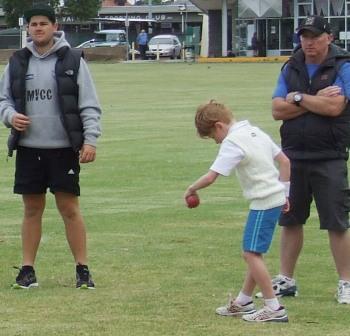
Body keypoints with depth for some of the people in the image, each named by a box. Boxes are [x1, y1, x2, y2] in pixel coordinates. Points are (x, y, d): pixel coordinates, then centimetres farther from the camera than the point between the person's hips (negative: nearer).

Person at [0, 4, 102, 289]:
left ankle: (83, 269, 6)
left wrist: (90, 140, -11)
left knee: (69, 207, -1)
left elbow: (89, 105, -1)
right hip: (29, 148, 3)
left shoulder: (72, 61, -1)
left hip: (63, 148, -3)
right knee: (32, 209, 7)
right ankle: (28, 270, 13)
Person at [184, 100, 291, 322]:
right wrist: (284, 191, 21)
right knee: (253, 252, 17)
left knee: (251, 253, -7)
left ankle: (274, 308, -8)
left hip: (263, 203, -10)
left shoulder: (233, 142, -14)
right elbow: (285, 161, 17)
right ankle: (243, 302, 27)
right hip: (275, 198, 10)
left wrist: (192, 189, -2)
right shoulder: (255, 132, 13)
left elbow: (210, 177, -20)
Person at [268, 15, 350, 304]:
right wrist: (317, 100, -10)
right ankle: (286, 280, 20)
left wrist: (299, 98, -8)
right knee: (290, 220, 11)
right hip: (293, 157, 5)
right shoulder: (291, 68, 10)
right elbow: (277, 110, -1)